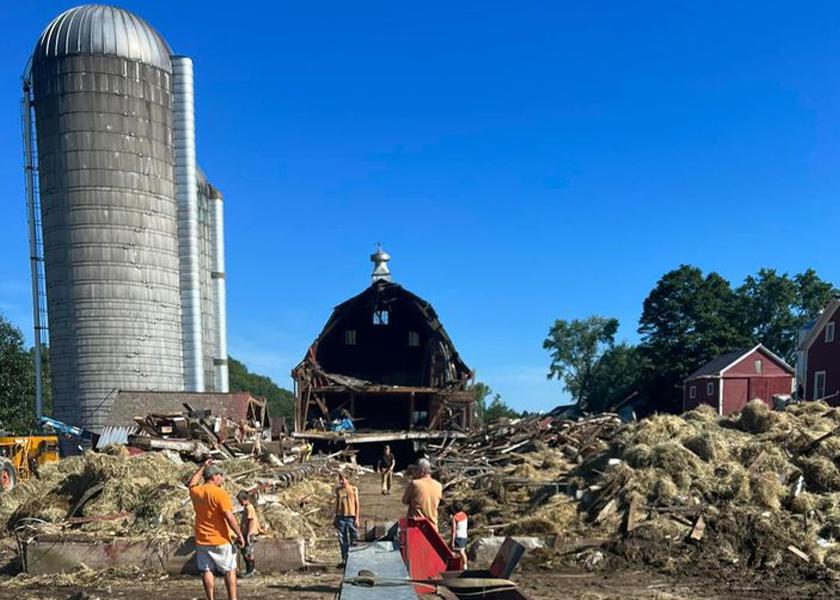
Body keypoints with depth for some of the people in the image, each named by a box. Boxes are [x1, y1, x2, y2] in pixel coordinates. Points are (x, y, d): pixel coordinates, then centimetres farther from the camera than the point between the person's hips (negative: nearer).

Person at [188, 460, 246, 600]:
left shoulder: (196, 492, 4)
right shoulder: (220, 493, -14)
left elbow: (191, 484, 31)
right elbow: (229, 517, -18)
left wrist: (202, 467, 33)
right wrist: (240, 535, -11)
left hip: (201, 541, 5)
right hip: (220, 540, -5)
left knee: (206, 571, 8)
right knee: (229, 570, 5)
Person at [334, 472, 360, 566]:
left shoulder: (354, 489, -1)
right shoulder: (338, 490, 9)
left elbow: (357, 504, 0)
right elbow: (337, 504, 15)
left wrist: (357, 518, -6)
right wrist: (336, 518, 13)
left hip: (351, 517, -3)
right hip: (341, 517, 3)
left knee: (353, 539, -1)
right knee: (342, 540, 4)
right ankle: (344, 559, 11)